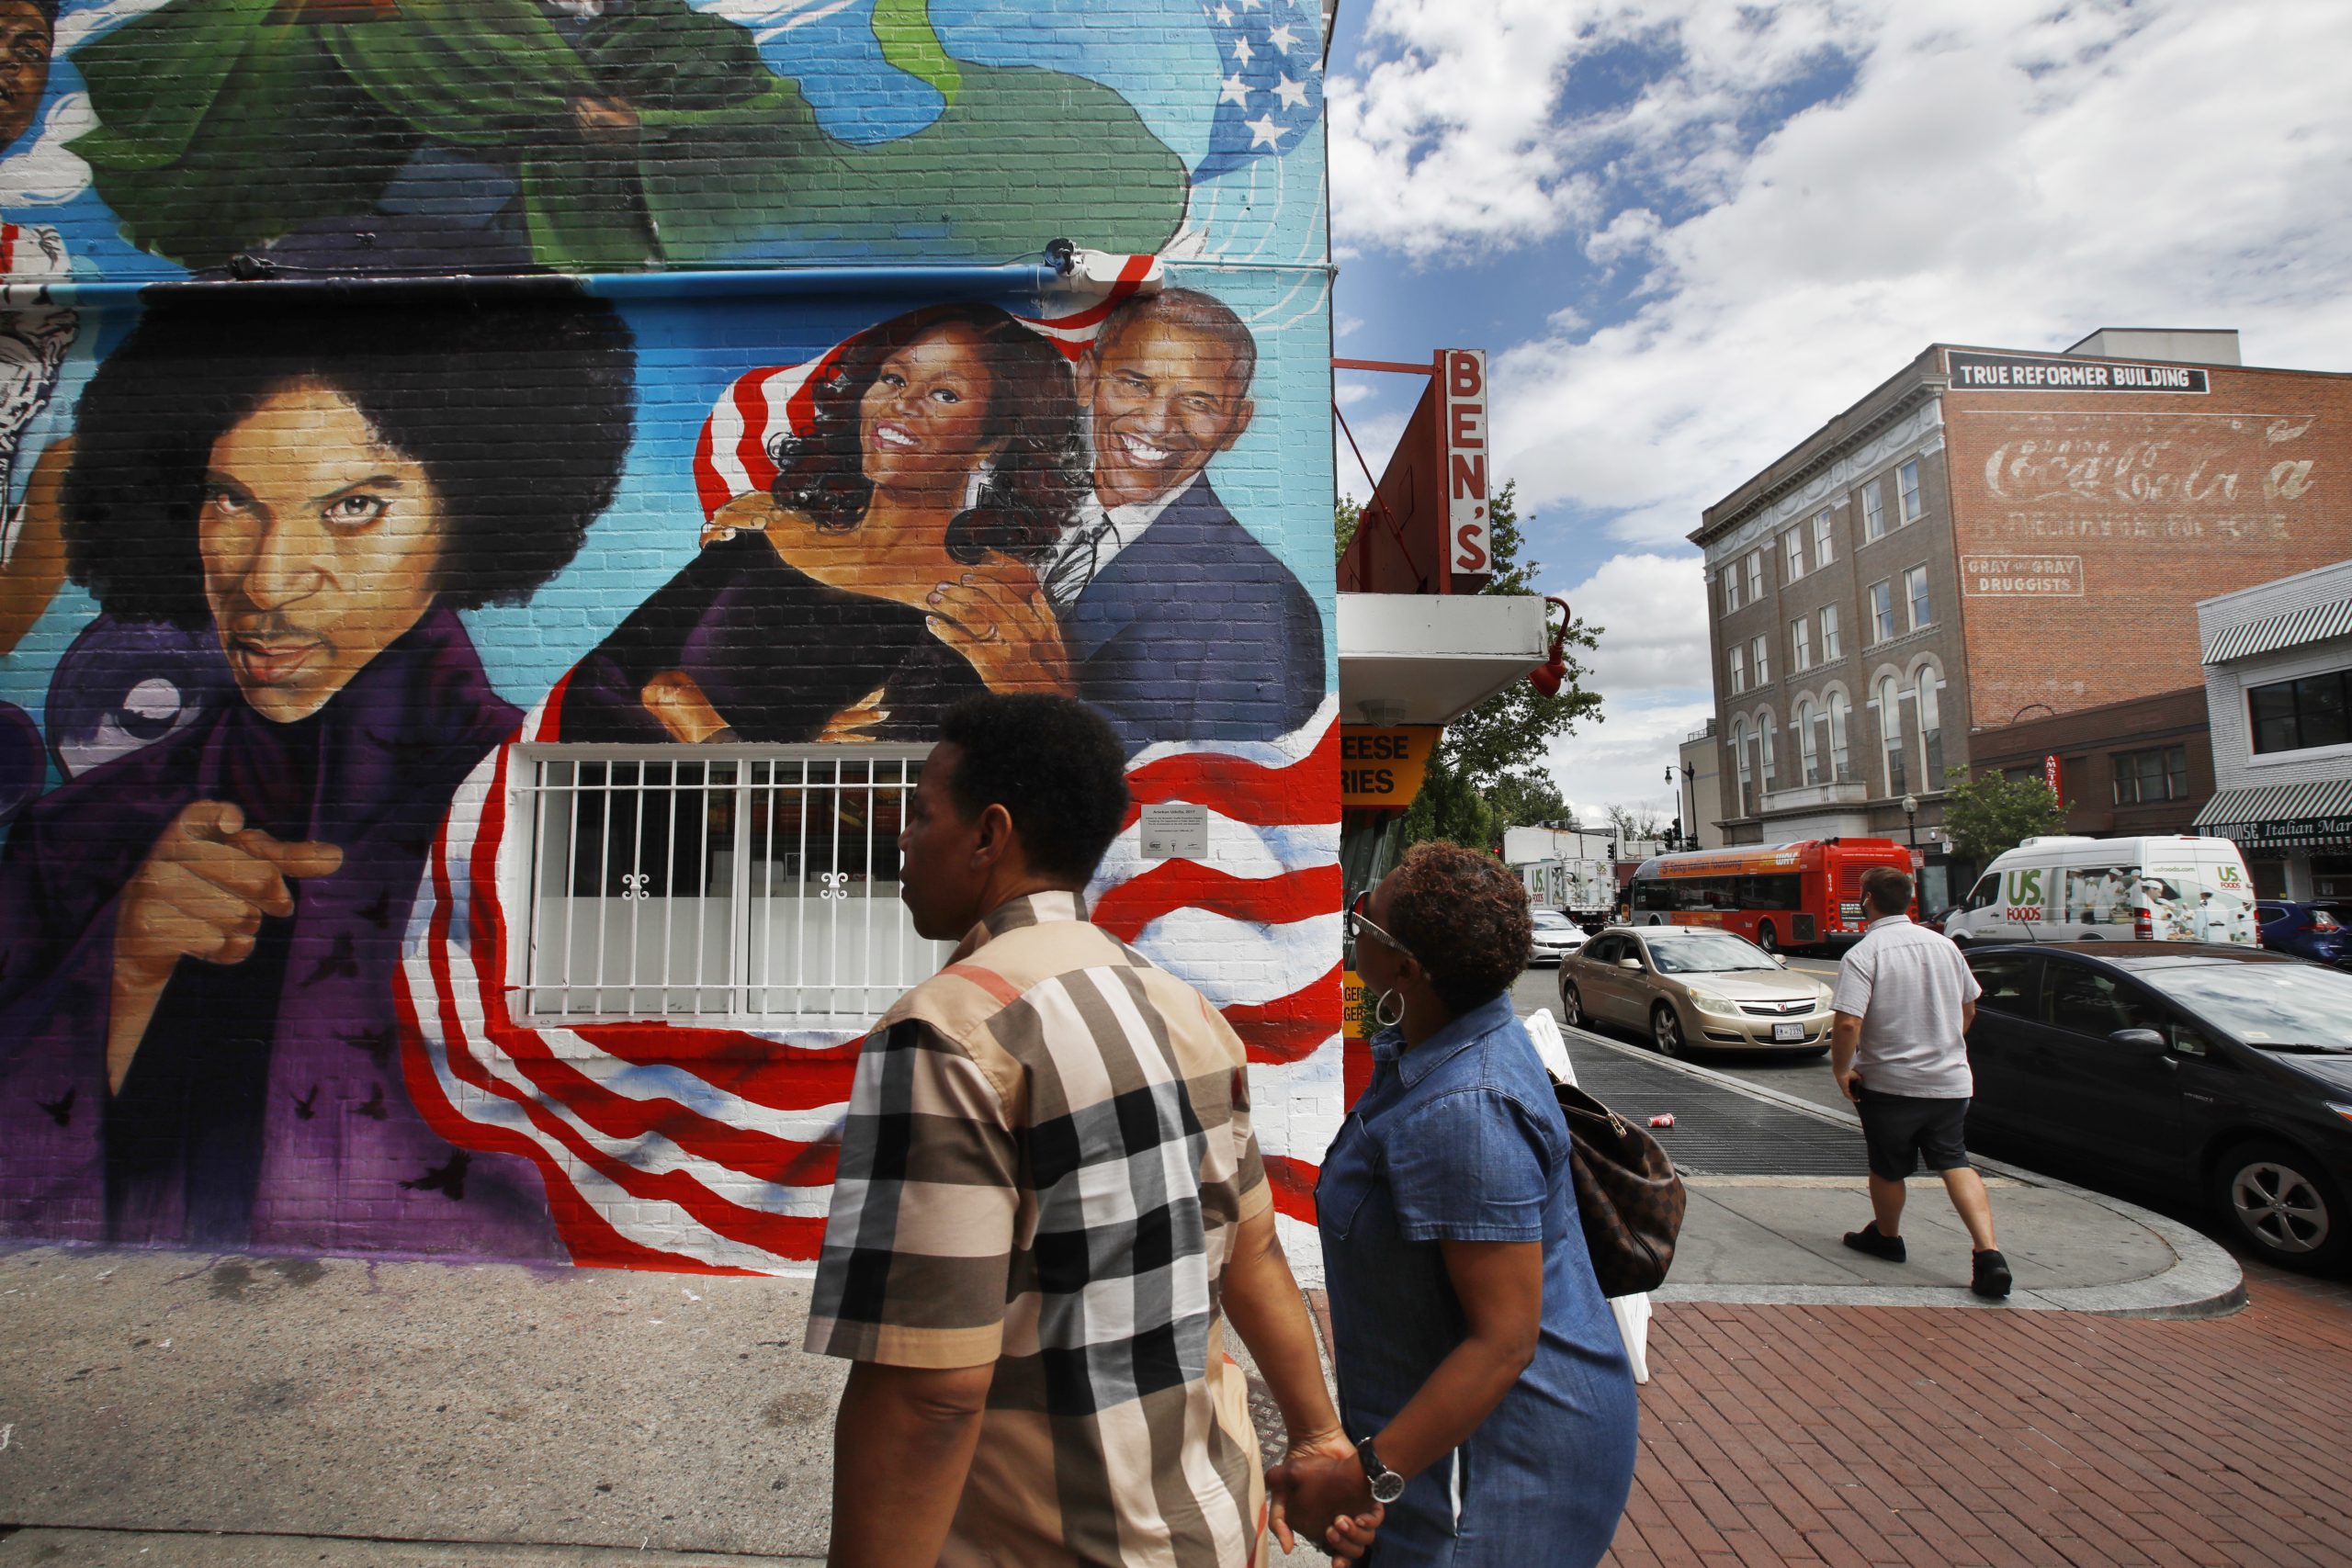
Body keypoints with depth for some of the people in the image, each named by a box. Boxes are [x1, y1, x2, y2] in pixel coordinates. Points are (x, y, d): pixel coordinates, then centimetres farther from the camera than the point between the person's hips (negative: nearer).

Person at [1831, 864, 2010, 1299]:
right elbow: (1968, 1009, 14)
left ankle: (1887, 1237, 34)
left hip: (1889, 1083, -5)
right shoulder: (1943, 945, 2)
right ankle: (1989, 1253, -3)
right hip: (1950, 1080, 5)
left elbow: (1848, 1023, -27)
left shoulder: (1862, 955, -18)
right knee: (1954, 1162, 12)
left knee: (1888, 1168, 14)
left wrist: (1841, 1069, -11)